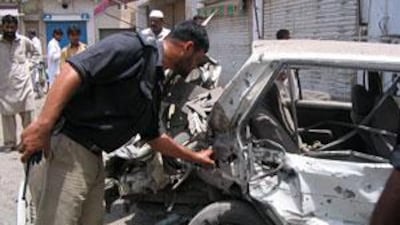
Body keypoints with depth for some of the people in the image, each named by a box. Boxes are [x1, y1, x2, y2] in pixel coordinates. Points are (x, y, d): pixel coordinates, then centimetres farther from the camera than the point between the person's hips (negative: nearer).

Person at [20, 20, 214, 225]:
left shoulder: (155, 85, 19)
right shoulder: (135, 47, -11)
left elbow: (153, 137, 32)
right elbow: (73, 70, -22)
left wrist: (194, 157, 40)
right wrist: (43, 125, -31)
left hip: (93, 155, 10)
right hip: (68, 146, -10)